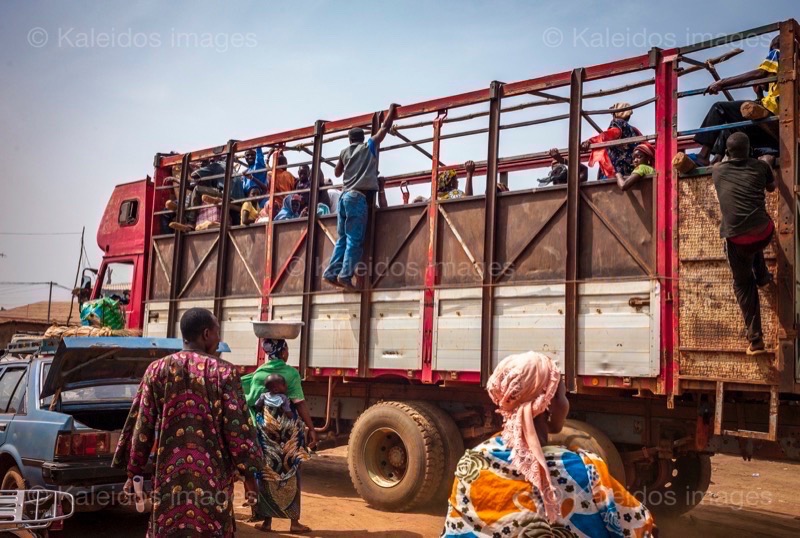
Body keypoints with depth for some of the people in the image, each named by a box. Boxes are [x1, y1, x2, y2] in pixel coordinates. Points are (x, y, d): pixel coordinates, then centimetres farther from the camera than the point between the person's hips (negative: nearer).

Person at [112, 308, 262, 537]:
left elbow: (142, 425, 3)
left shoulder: (157, 369, 1)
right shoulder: (224, 372, -6)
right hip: (212, 477, -2)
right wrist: (249, 473, 2)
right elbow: (237, 427, -6)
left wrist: (133, 472, 12)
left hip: (169, 475, 3)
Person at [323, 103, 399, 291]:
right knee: (355, 239, -9)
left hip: (345, 196, 6)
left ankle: (332, 273, 1)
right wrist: (392, 109, 25)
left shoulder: (344, 152, 17)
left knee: (343, 238, 9)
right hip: (358, 197, -5)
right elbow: (385, 127, 12)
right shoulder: (369, 146, 7)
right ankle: (345, 275, -18)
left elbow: (337, 173, 31)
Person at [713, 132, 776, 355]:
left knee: (743, 285, 12)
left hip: (737, 239, -1)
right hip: (763, 233, 1)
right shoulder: (760, 166, 9)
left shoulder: (717, 170, 10)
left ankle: (755, 340, 8)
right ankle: (763, 276, 41)